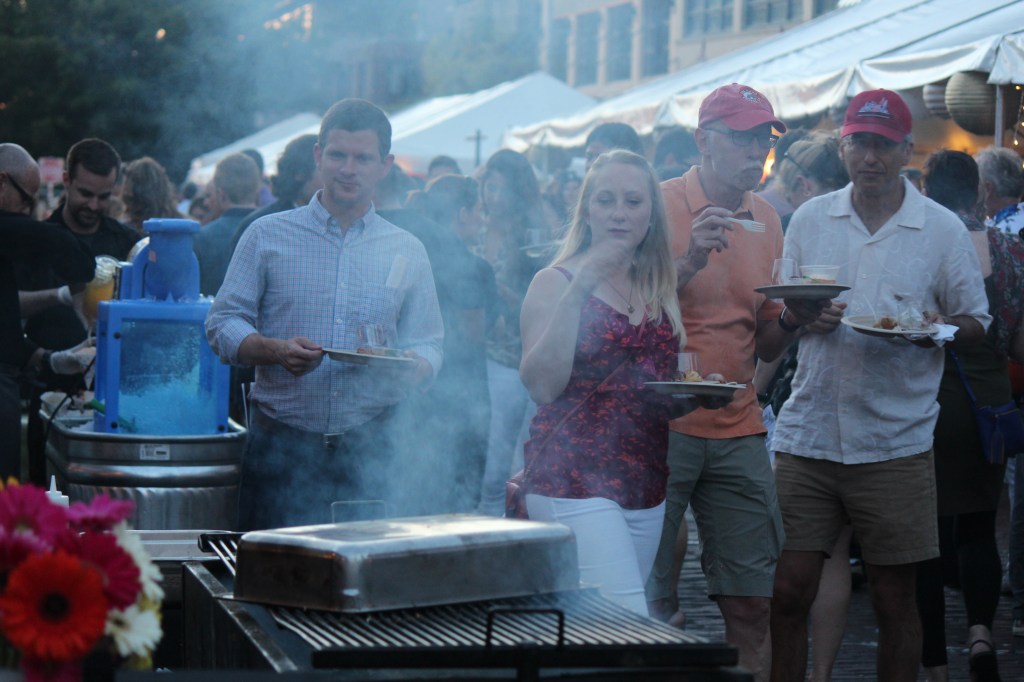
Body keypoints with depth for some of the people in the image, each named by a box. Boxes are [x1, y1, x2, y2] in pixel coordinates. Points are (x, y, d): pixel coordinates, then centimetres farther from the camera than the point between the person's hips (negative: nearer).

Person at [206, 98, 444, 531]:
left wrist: (405, 368, -12)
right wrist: (275, 350, -15)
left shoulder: (407, 252, 12)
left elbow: (427, 347, 11)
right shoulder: (268, 236, 7)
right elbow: (223, 323, 4)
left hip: (367, 450, 2)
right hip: (280, 446, -1)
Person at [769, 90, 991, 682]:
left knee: (895, 599, 5)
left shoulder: (944, 230, 1)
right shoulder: (809, 220, 8)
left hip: (895, 443, -2)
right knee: (789, 590, 1)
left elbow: (975, 325, 5)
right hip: (808, 430, 2)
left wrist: (934, 330, -17)